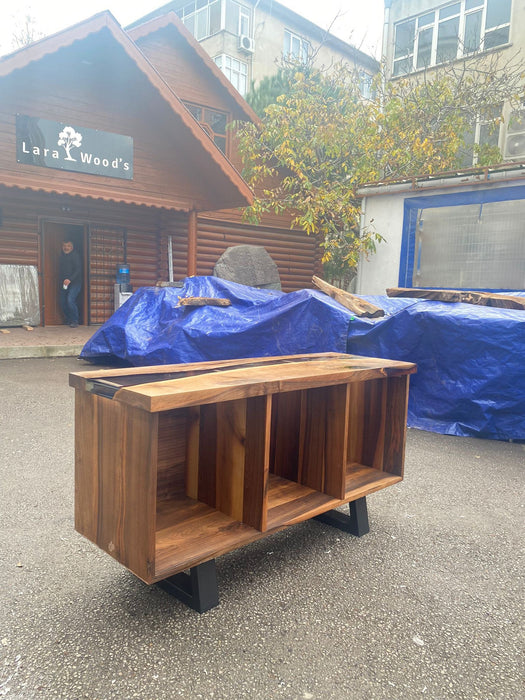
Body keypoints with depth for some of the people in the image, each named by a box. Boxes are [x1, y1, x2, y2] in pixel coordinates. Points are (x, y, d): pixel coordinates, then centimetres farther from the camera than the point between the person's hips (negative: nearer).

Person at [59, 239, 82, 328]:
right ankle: (68, 319, 25)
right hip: (64, 283, 7)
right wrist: (61, 280, 10)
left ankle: (75, 321, -8)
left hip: (74, 283, -7)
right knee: (63, 302, 6)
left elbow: (78, 269, -15)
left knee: (70, 300, -19)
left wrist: (70, 279, -25)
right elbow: (60, 270, 22)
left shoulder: (75, 256, -6)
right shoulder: (62, 256, 14)